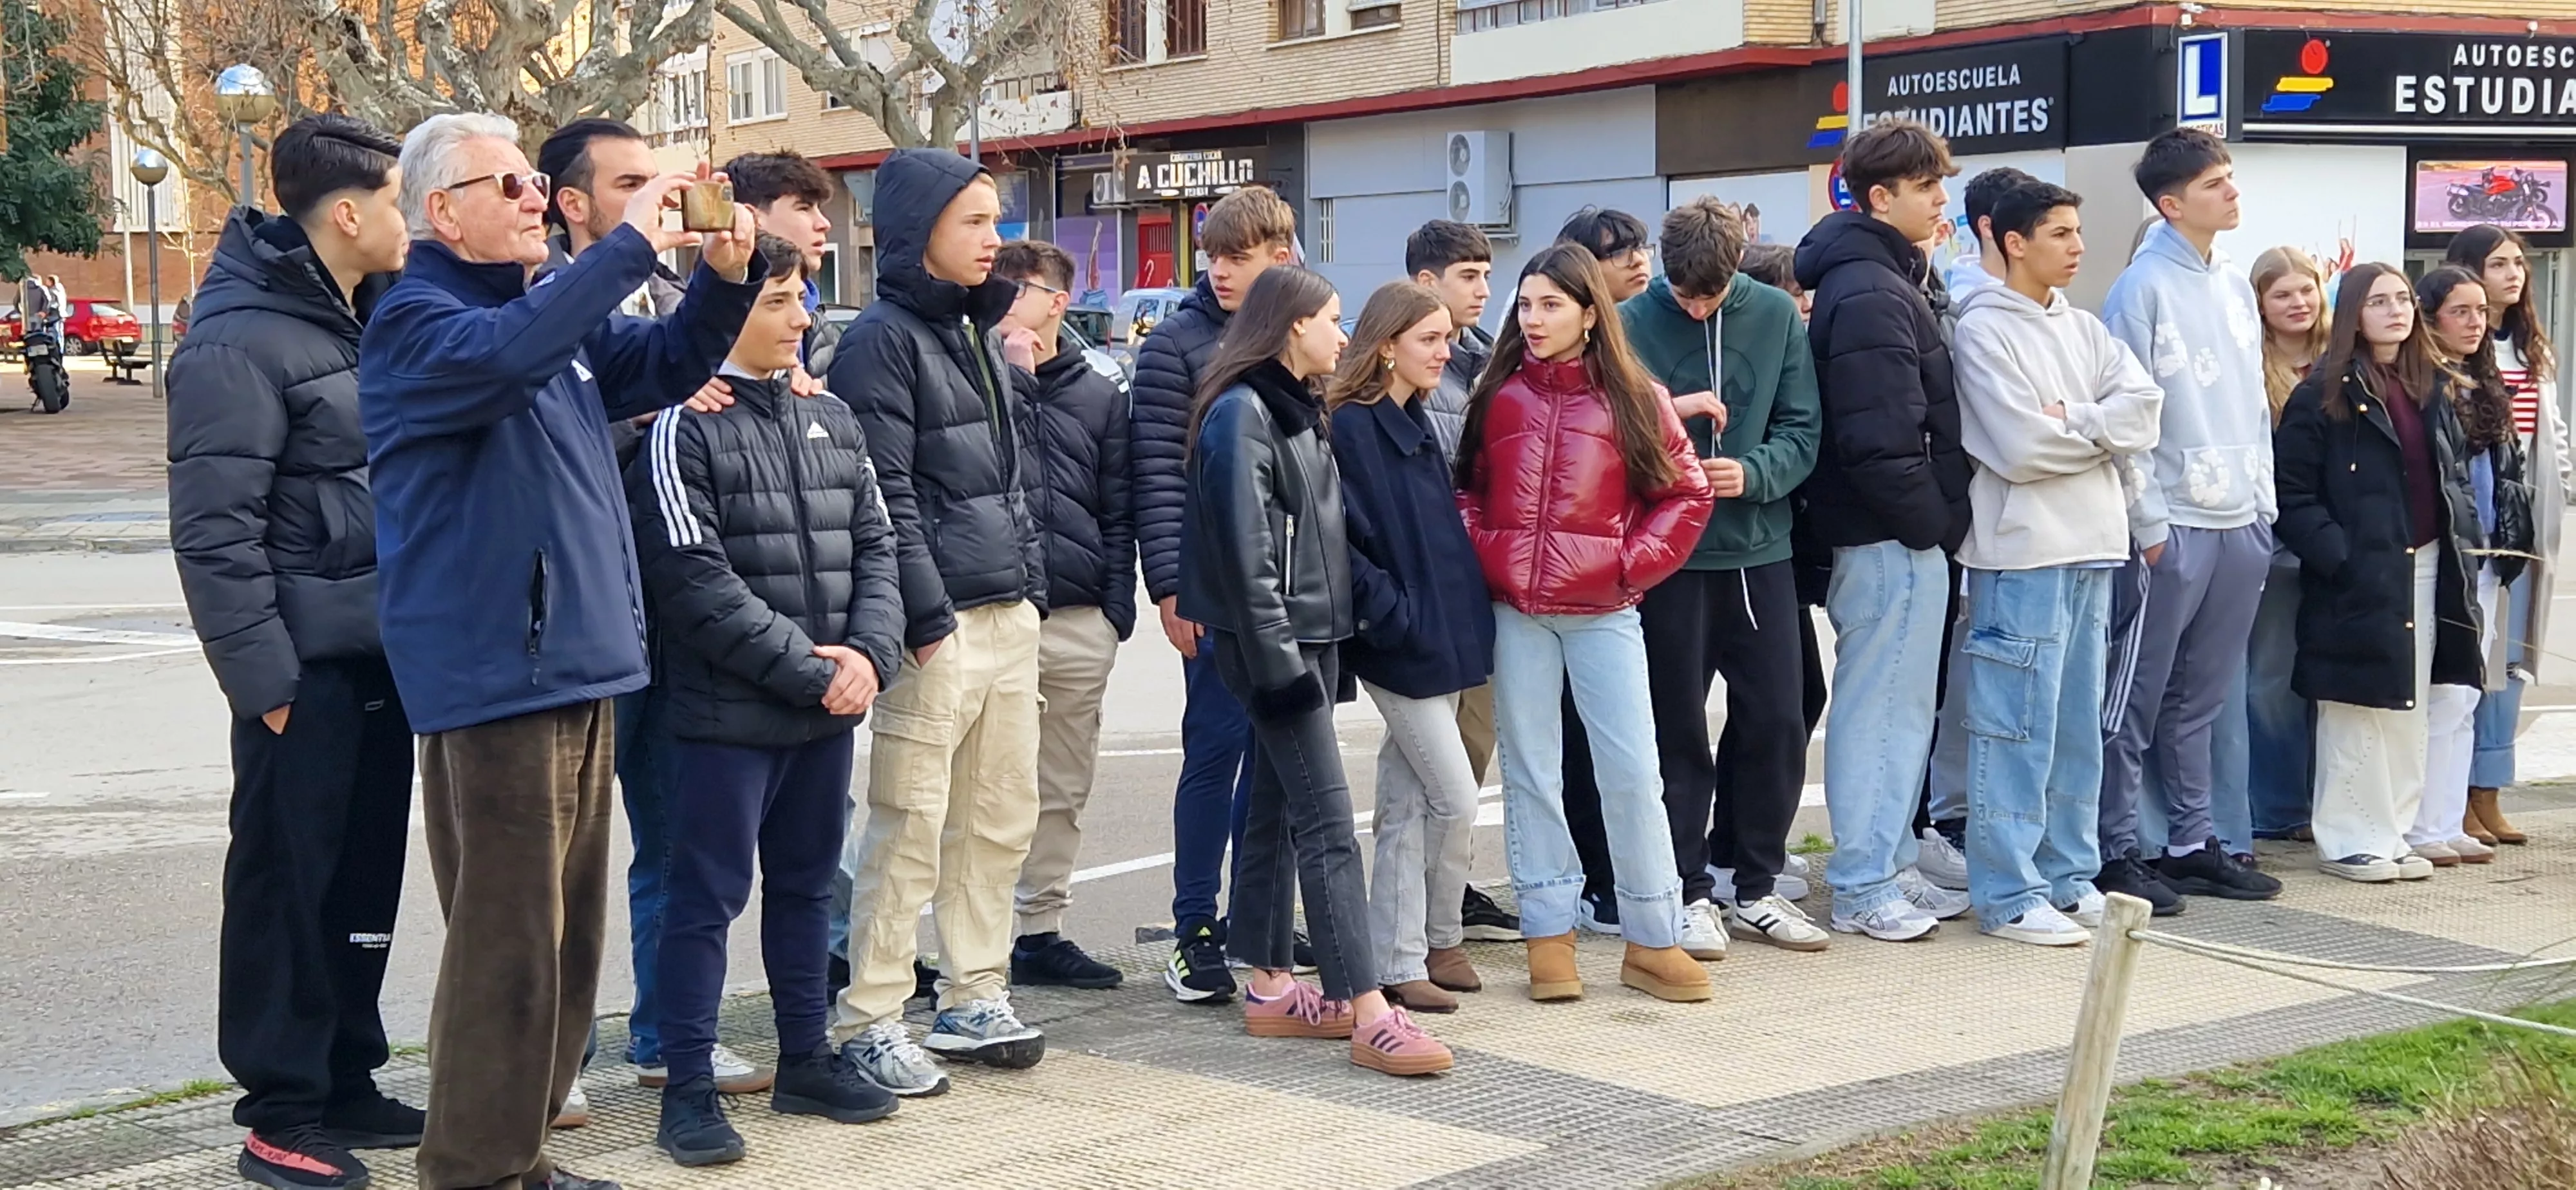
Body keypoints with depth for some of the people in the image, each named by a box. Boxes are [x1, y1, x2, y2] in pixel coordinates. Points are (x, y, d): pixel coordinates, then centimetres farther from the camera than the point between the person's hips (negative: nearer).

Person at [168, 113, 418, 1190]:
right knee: (288, 888, 1)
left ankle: (346, 1083, 25)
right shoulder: (242, 342, -14)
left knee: (365, 882, 14)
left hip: (381, 658, 8)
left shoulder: (367, 326, 13)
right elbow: (213, 531, -18)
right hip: (307, 669, -8)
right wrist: (264, 679, -18)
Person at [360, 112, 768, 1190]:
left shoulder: (552, 313, 17)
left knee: (568, 929, 15)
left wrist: (724, 277, 5)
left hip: (579, 661, 9)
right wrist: (634, 244, -27)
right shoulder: (416, 322, -10)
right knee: (508, 939, -7)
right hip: (491, 678, -9)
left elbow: (662, 366, 24)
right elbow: (506, 355, -32)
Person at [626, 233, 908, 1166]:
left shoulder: (831, 418, 12)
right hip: (728, 712, -7)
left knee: (806, 886, 16)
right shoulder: (682, 428, -9)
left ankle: (806, 1061, 27)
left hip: (828, 709, 7)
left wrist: (868, 652, -7)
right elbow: (695, 582, -16)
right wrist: (809, 668, -15)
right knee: (708, 897, -1)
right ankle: (689, 1089, 6)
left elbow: (875, 546, 11)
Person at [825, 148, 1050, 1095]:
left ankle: (975, 1000, 23)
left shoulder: (982, 335, 18)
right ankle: (870, 1023, 3)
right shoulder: (883, 339, -9)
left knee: (1002, 819, 12)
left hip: (1010, 617, 9)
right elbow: (886, 495, -15)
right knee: (909, 828, -5)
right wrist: (927, 617, -19)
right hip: (937, 625, -8)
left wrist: (1031, 590, 17)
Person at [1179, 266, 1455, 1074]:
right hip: (1276, 643, -10)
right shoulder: (1242, 413, -13)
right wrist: (1277, 660, -21)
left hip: (1311, 636, 10)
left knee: (1277, 810, 12)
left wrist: (1327, 649, 16)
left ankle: (1270, 990, 19)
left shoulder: (1295, 408, 16)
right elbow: (1245, 551, -19)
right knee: (1327, 824, -12)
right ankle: (1369, 1016, -13)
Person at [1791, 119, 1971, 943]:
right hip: (1892, 538, -10)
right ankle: (1865, 883, 5)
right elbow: (1879, 441, -24)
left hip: (1896, 535, 10)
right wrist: (1933, 523, -14)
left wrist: (1939, 520, 13)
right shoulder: (1871, 295, -18)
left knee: (1896, 701, 16)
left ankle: (1889, 863, 26)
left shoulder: (1885, 280, 16)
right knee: (1883, 704, -3)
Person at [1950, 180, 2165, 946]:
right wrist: (2100, 432, 0)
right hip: (2023, 552, -7)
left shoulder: (2083, 329, 15)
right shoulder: (1984, 330, -6)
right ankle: (2009, 895, 0)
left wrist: (2072, 419, -12)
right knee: (2019, 727, -5)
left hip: (2092, 549, 7)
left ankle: (2069, 876, 20)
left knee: (2079, 724, 12)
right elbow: (2021, 448, -15)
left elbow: (2143, 413, 2)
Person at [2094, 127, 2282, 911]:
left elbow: (2255, 405, 18)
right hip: (2173, 528, -7)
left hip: (2241, 525, 7)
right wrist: (2149, 525, -13)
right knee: (2135, 700, -1)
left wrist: (2265, 506, 12)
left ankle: (2194, 843, 21)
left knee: (2202, 699, 13)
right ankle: (2116, 852, 6)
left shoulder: (2235, 287, 13)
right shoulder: (2143, 288, -8)